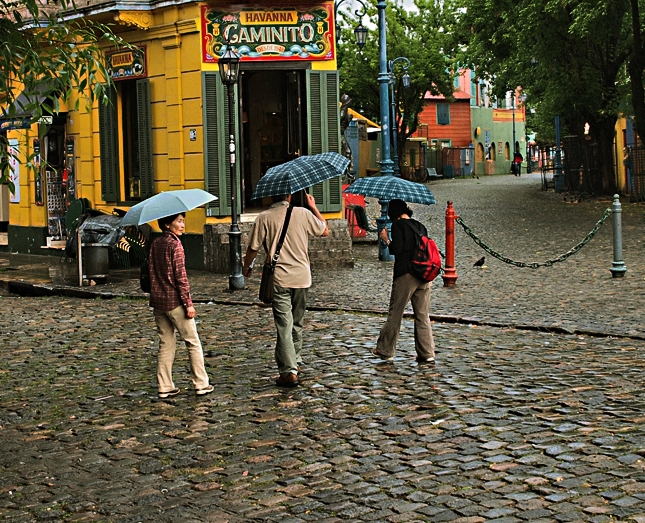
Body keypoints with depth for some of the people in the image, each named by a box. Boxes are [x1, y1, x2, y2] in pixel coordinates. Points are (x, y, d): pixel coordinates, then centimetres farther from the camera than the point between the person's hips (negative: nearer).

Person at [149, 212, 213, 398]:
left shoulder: (155, 244, 9)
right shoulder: (175, 244, -13)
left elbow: (152, 273, 14)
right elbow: (180, 277, -16)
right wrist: (188, 304, -14)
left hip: (157, 301, 7)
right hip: (175, 302, -7)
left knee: (165, 345, 11)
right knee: (193, 343, 4)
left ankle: (165, 387, 10)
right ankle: (201, 384, 7)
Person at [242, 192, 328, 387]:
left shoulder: (264, 217, -7)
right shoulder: (303, 213, -3)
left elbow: (253, 247, -4)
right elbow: (325, 231, 12)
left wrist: (246, 267, 14)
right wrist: (314, 207, 22)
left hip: (279, 278, -3)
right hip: (302, 277, 3)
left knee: (284, 326, -4)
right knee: (297, 323, 20)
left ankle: (289, 371, -9)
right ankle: (296, 362, 32)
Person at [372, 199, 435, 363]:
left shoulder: (398, 225, -5)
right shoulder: (420, 226, 15)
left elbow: (396, 249, -13)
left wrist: (386, 239, 4)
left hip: (405, 275, -6)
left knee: (395, 314, 4)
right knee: (423, 316, 8)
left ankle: (385, 351, 12)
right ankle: (427, 353, 7)